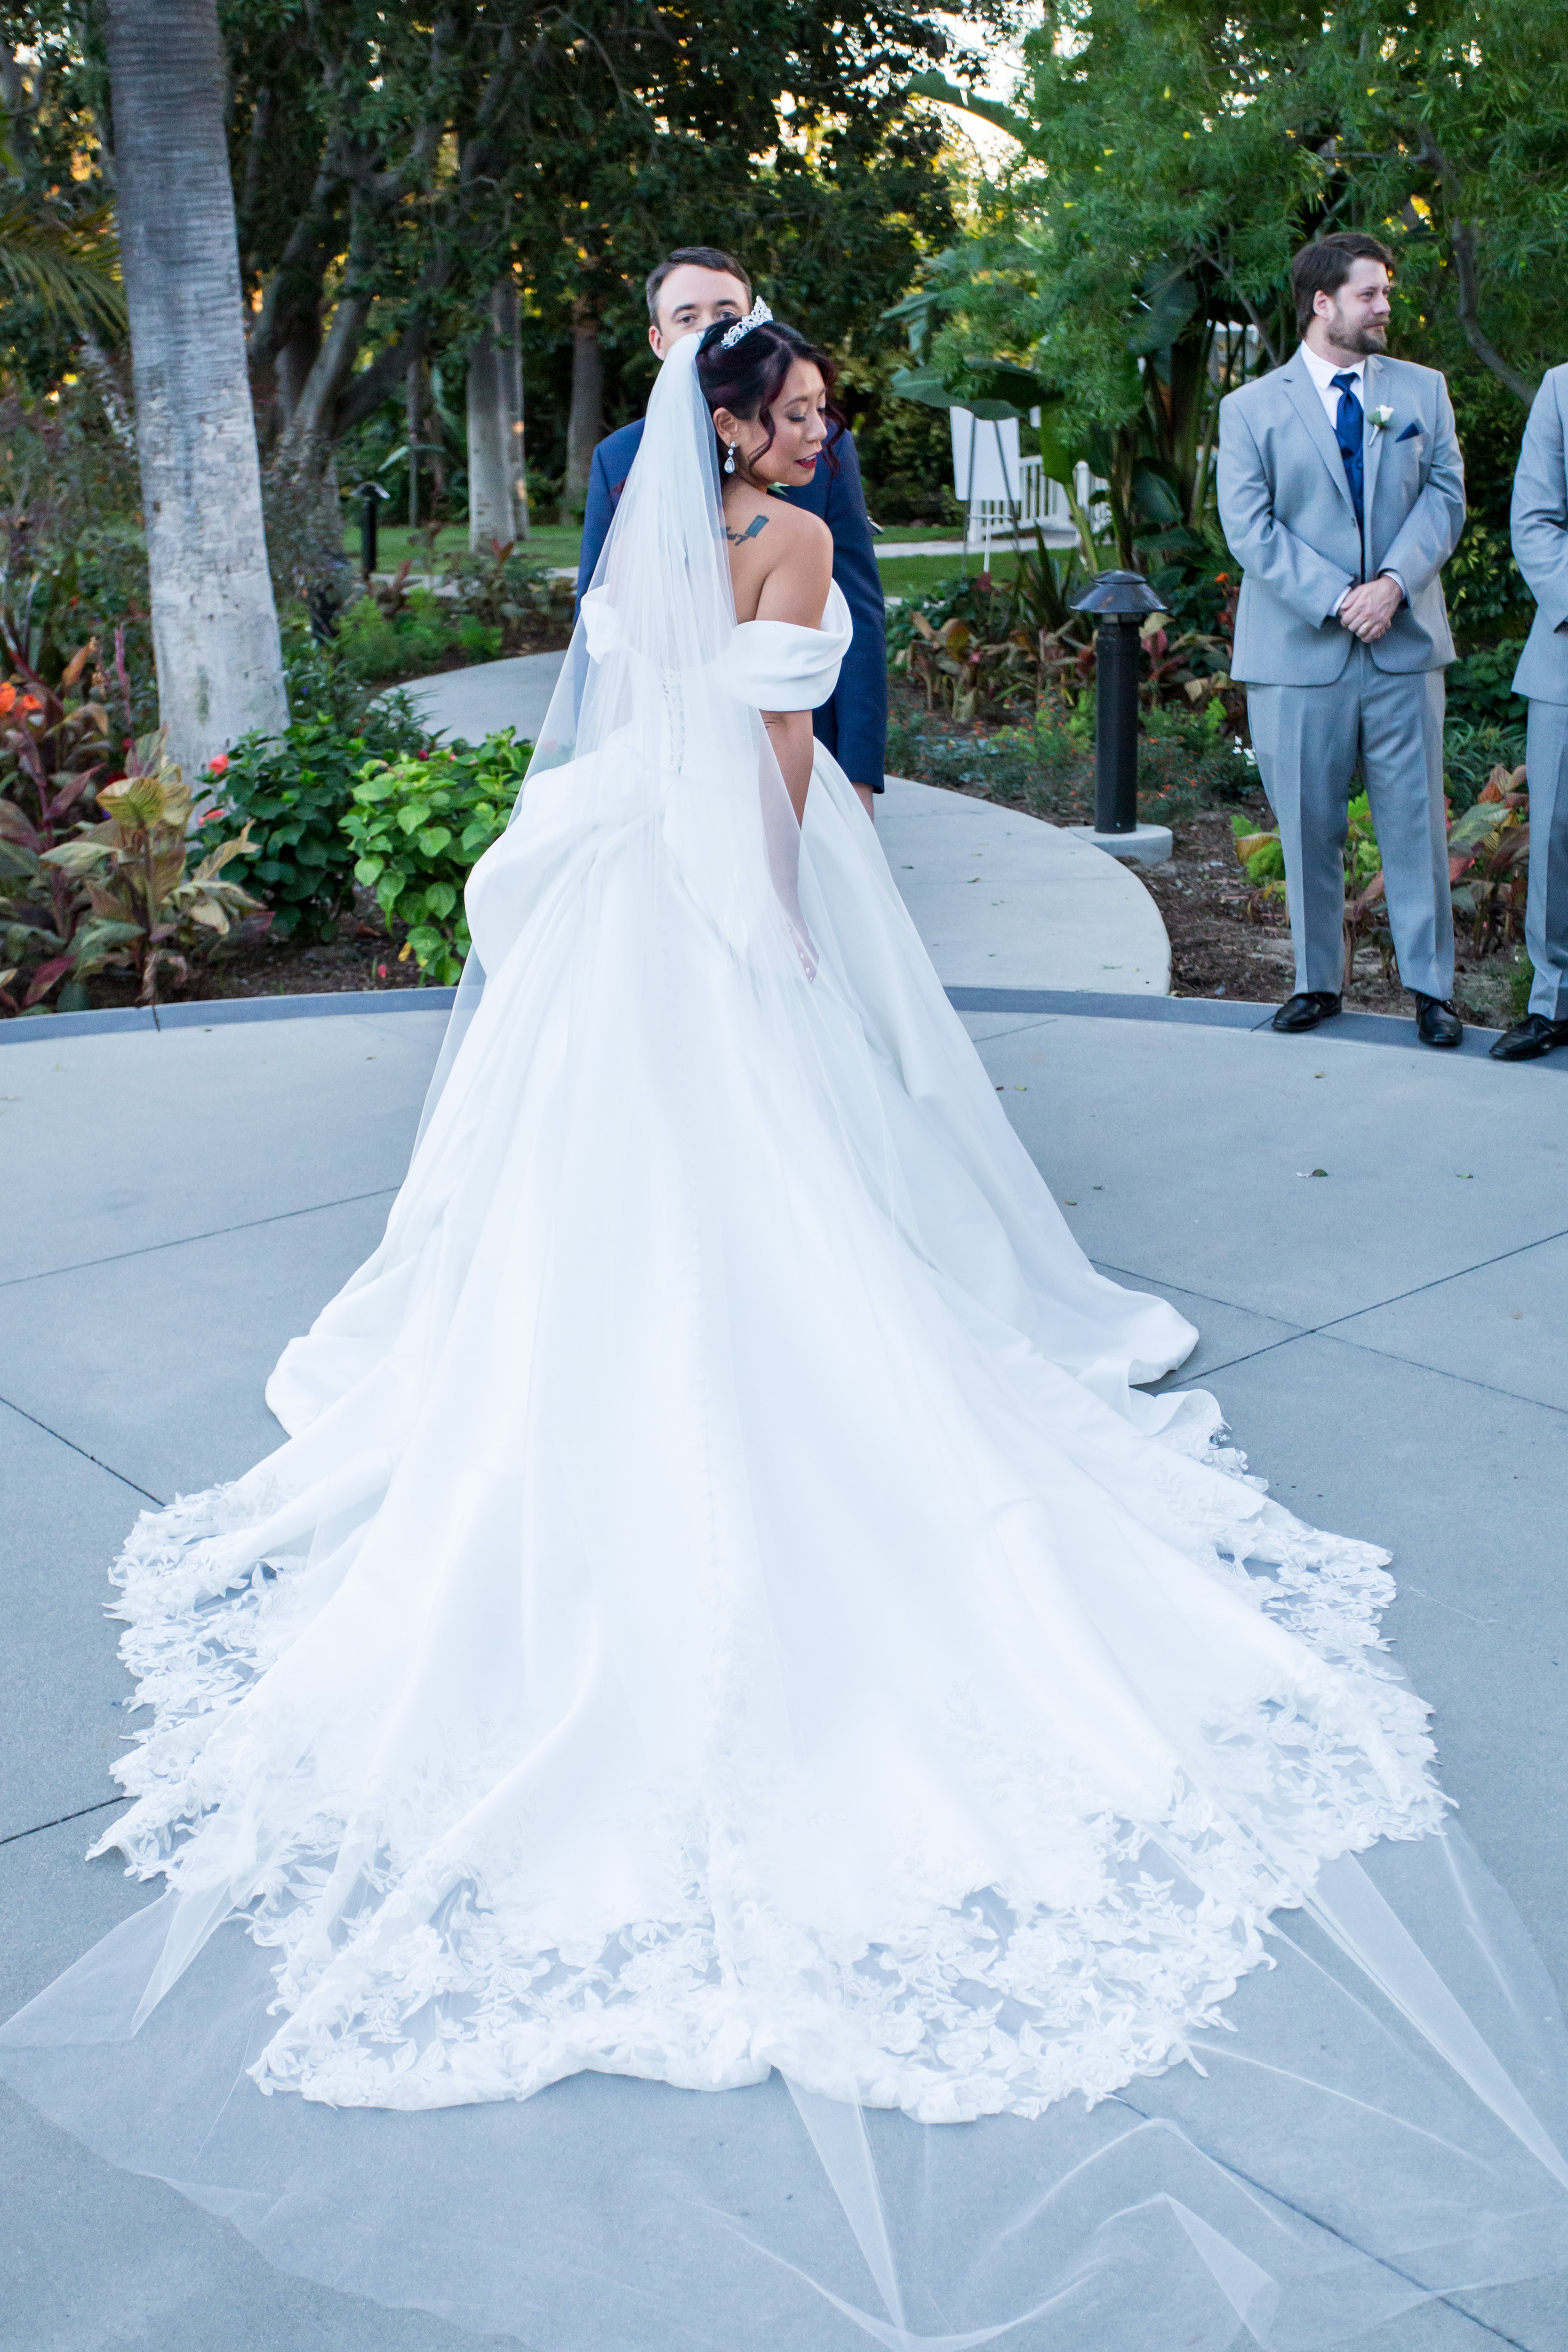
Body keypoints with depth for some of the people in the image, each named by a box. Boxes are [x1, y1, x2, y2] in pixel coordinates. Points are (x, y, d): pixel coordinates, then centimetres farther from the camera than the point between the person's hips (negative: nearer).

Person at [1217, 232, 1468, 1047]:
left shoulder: (1423, 390, 12)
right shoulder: (1250, 408, 3)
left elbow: (1445, 496, 6)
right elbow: (1249, 529, -5)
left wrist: (1394, 580, -12)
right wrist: (1336, 600, -13)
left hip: (1404, 645, 2)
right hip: (1299, 653, -1)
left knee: (1416, 823, 1)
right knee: (1308, 828, 4)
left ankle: (1430, 987, 10)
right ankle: (1317, 982, 18)